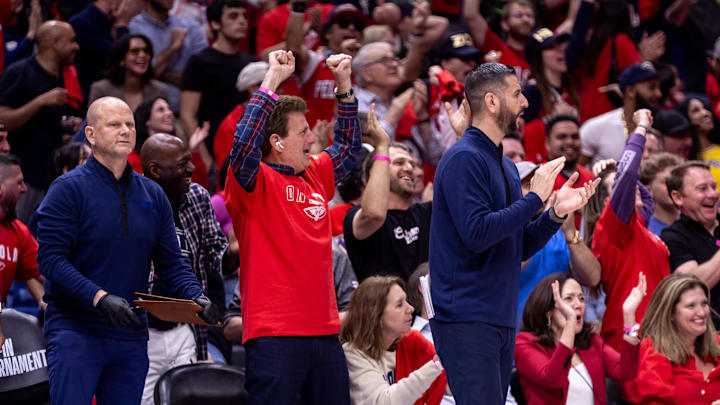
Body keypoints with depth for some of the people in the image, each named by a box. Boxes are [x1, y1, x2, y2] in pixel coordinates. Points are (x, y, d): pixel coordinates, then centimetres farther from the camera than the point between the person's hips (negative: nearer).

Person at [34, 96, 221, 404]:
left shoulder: (152, 195, 13)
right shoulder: (69, 188, -5)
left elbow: (171, 263, 14)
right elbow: (51, 259, -13)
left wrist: (196, 297, -7)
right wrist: (100, 298, -24)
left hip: (131, 332, 6)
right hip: (75, 329, -6)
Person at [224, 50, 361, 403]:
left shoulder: (315, 176, 16)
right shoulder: (255, 182, -4)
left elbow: (347, 148, 32)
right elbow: (243, 144, -23)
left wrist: (344, 87, 21)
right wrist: (272, 81, -20)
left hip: (324, 331, 7)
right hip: (275, 334, -7)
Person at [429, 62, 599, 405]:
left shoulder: (505, 167, 18)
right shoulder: (464, 159, -10)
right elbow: (477, 233, -22)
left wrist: (556, 213, 5)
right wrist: (535, 197, -15)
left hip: (501, 320, 9)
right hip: (467, 321, -9)